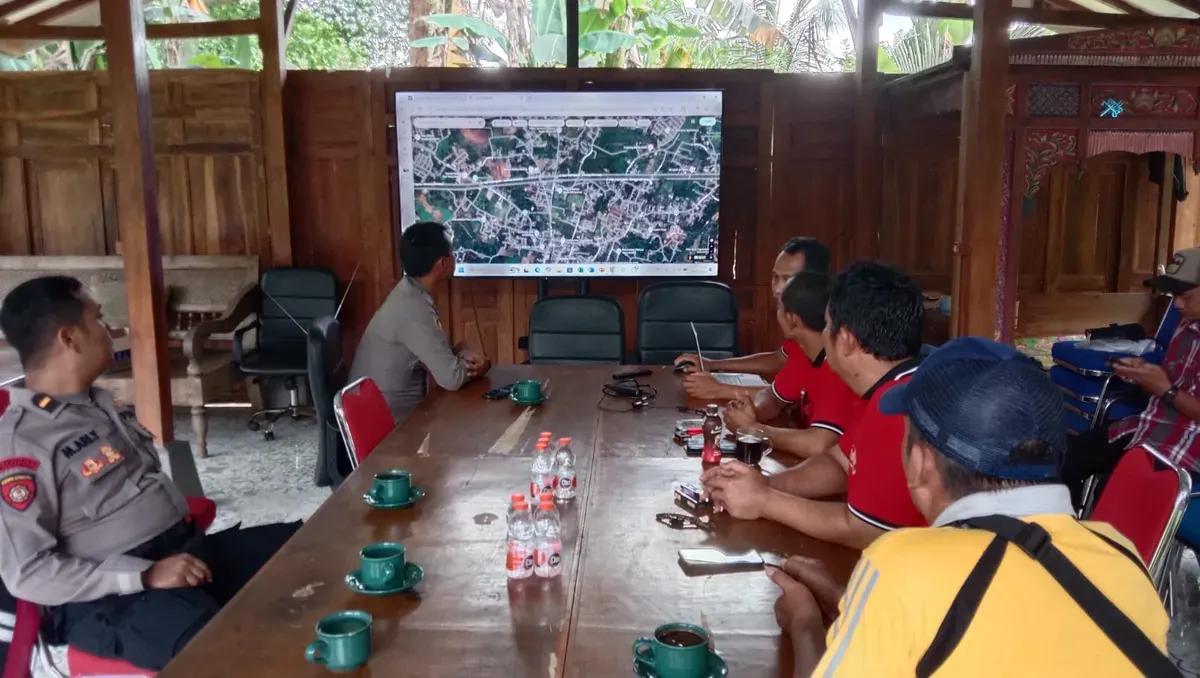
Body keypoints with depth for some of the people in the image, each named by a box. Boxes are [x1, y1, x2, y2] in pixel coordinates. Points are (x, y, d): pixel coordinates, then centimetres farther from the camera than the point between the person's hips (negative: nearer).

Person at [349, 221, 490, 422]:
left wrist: (462, 353, -4)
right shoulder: (413, 310, -25)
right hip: (390, 420, -8)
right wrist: (477, 366, -6)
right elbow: (452, 379, -27)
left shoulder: (408, 292, 2)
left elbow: (433, 350, 15)